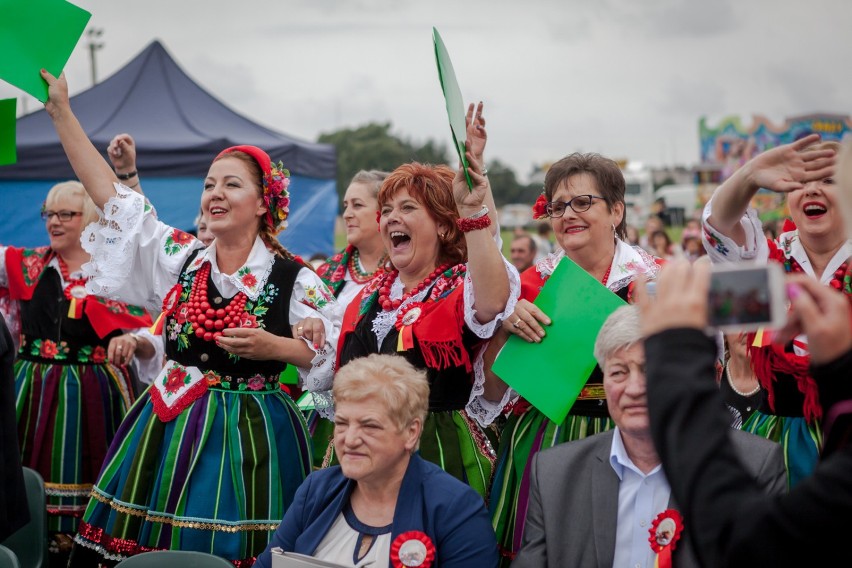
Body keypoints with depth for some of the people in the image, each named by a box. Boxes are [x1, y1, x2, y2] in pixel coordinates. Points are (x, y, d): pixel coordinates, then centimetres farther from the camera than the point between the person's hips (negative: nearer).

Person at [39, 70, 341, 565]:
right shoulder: (179, 258, 6)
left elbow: (338, 356, -4)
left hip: (249, 438, -4)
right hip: (170, 427, 4)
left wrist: (273, 346, -18)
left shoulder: (295, 280, -4)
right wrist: (61, 111, 5)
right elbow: (109, 192, 6)